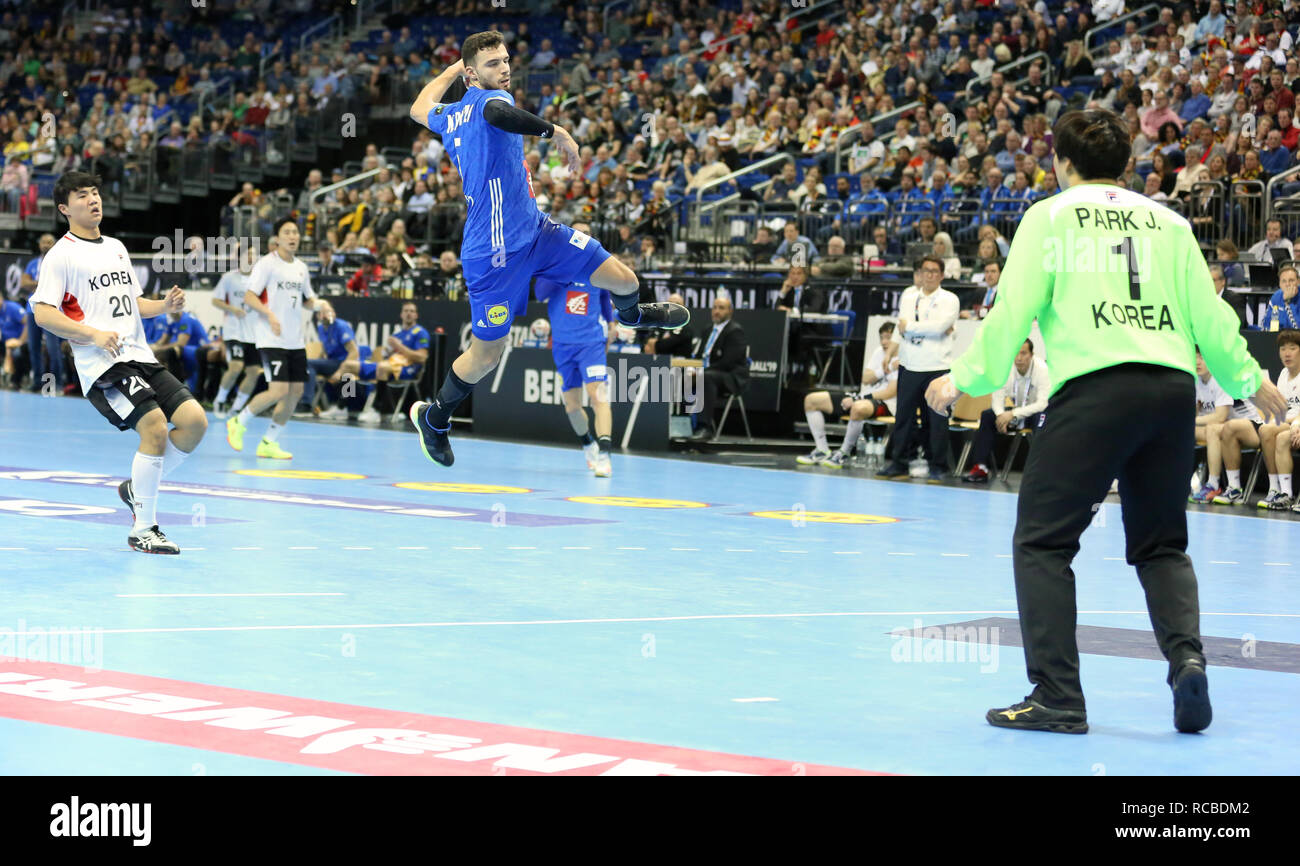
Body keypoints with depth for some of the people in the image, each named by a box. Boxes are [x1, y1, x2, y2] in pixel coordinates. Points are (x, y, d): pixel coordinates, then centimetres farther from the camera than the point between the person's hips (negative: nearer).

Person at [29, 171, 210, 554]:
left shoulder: (116, 247, 21)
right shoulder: (61, 255, -2)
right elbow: (43, 313, -10)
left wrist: (165, 305, 8)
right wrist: (94, 335, -21)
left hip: (140, 357, 8)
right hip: (102, 364, -7)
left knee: (195, 420, -6)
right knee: (155, 426, -23)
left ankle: (137, 488, 14)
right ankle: (143, 530, -10)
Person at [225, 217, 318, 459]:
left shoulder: (301, 267, 14)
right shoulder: (267, 263, -7)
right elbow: (249, 296, -13)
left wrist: (318, 304, 3)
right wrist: (269, 313, -28)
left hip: (295, 340, 7)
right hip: (271, 339, -7)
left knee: (296, 390, 3)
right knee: (278, 390, -16)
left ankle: (269, 443, 15)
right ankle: (238, 423, 6)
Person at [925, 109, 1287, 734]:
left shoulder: (1050, 215, 7)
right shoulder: (1167, 222, 16)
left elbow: (1013, 311, 1)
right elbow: (1208, 314, 16)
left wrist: (967, 380, 13)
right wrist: (1248, 380, 30)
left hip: (1095, 389, -4)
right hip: (1173, 386, 4)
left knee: (1042, 543, 3)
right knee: (1161, 546, 16)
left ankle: (1057, 695, -4)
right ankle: (1186, 657, -8)